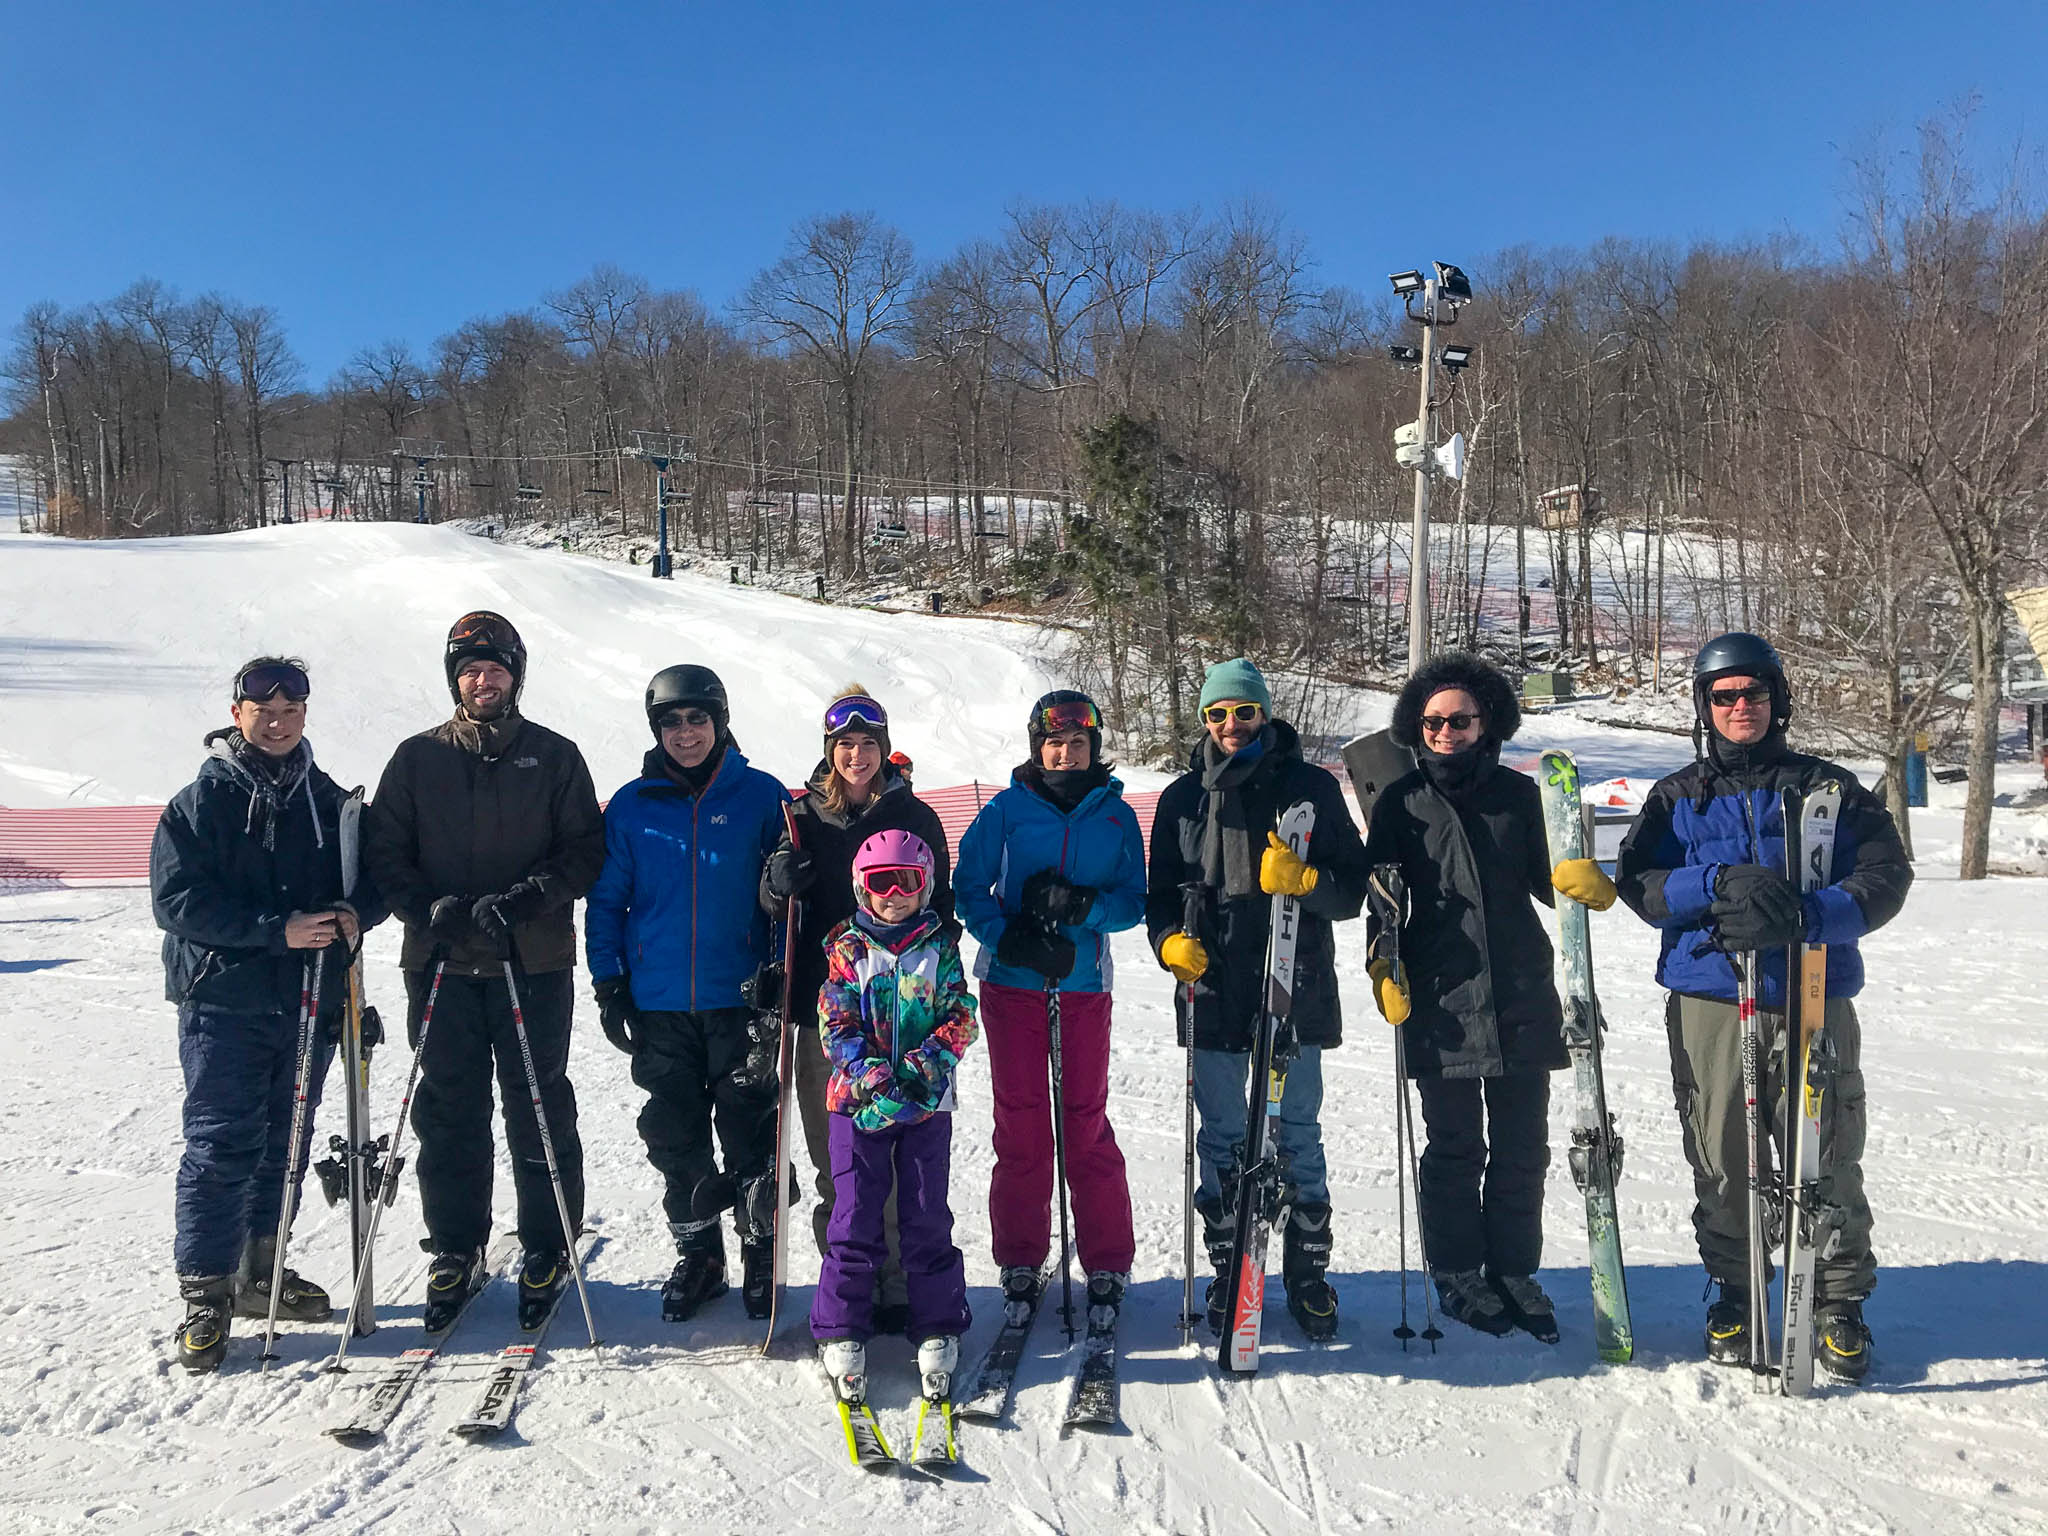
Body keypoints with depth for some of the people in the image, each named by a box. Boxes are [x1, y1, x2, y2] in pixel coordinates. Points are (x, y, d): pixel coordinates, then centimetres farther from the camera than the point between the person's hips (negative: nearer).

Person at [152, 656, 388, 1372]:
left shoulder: (328, 800, 10)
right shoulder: (202, 800, -3)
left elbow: (373, 877, 15)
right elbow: (176, 898, -11)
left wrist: (355, 912, -10)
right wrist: (277, 928, -21)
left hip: (310, 1001, 5)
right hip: (225, 1000, -4)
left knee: (286, 1143, 13)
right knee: (222, 1146, -4)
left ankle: (262, 1271, 27)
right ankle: (206, 1295, 6)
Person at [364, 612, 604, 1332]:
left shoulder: (554, 756, 4)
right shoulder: (417, 758, 8)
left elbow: (587, 851, 1)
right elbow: (385, 853, 7)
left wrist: (527, 899, -15)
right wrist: (432, 909, -10)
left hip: (534, 962, -1)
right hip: (441, 963, 2)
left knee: (539, 1112, 4)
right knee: (448, 1115, 8)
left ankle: (548, 1252, 18)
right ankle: (456, 1253, 22)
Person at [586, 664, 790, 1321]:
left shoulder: (761, 797, -1)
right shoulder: (632, 806, 4)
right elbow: (606, 900, 8)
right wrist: (608, 985, 2)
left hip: (740, 997, -2)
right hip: (659, 1003, 2)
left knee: (750, 1133, 3)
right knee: (675, 1137, 9)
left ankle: (761, 1250, 21)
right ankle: (697, 1254, 25)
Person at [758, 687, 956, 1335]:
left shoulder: (914, 816, 5)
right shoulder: (804, 816, 9)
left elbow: (940, 909, 9)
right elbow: (771, 906, 13)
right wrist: (780, 881, -10)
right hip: (823, 1002, 2)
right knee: (834, 1154, 5)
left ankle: (899, 1282, 8)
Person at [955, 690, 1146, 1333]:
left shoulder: (1116, 816, 5)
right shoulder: (1007, 810, 2)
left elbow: (1135, 900, 4)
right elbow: (968, 886, 1)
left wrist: (1083, 905, -16)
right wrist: (1010, 938, -15)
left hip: (1084, 988, 0)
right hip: (1011, 985, 0)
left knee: (1087, 1123, 1)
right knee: (1019, 1124, 4)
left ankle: (1108, 1266, 14)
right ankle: (1020, 1262, 18)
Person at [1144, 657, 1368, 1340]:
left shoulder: (1312, 787, 2)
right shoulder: (1182, 798, 8)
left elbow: (1352, 889, 0)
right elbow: (1161, 893, 12)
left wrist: (1303, 880, -19)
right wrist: (1172, 941, -7)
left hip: (1295, 990, -2)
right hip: (1213, 992, 2)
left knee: (1297, 1137, 7)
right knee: (1221, 1139, 9)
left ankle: (1308, 1272, 21)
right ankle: (1228, 1270, 22)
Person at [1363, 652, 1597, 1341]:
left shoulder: (1518, 792, 7)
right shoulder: (1401, 800, 3)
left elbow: (1542, 878, 12)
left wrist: (1581, 881, -10)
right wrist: (1384, 966, -5)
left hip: (1522, 995, 2)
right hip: (1440, 999, -2)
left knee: (1522, 1145, 9)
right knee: (1454, 1148, 6)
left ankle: (1513, 1270, 25)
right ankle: (1457, 1272, 22)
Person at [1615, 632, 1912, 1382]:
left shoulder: (1828, 787, 8)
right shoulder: (1677, 797, 11)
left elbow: (1886, 876, -1)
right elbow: (1638, 884, 0)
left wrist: (1807, 916, -19)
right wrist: (1721, 885, -18)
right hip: (1709, 1004, 1)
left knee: (1826, 1161, 0)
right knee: (1721, 1161, 5)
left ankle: (1838, 1304, 16)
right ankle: (1733, 1296, 21)